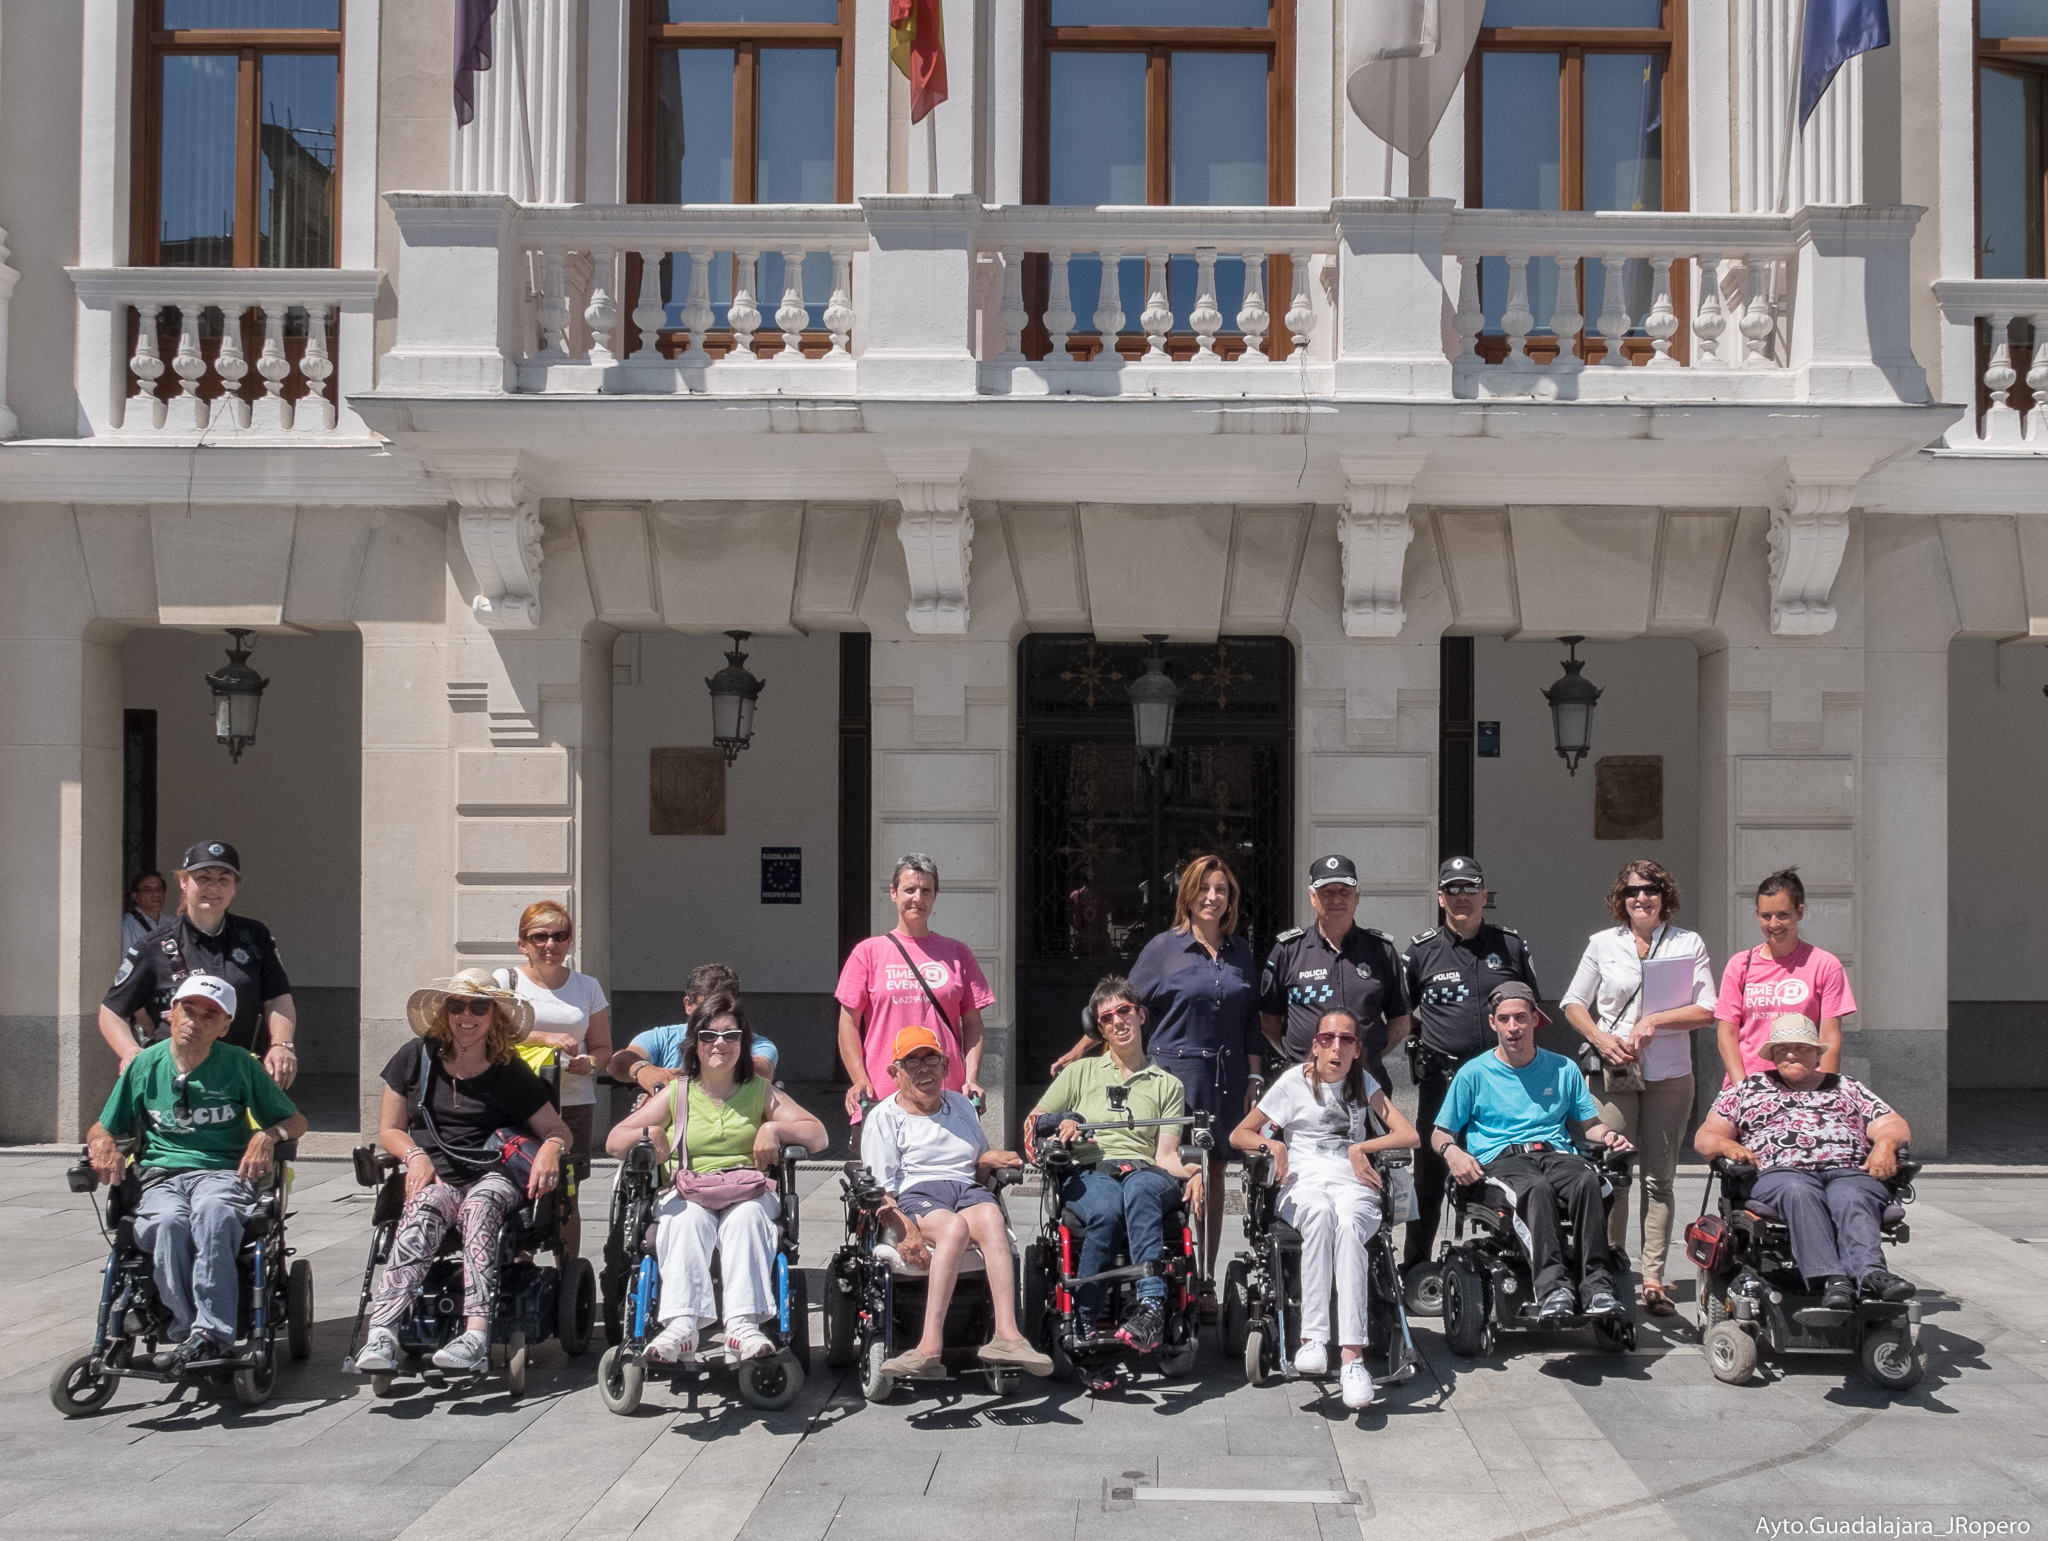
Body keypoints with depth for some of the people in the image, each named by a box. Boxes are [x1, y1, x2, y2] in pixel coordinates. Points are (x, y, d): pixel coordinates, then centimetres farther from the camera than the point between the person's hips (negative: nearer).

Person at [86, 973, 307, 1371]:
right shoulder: (145, 1065, 10)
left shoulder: (239, 1064, 7)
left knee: (212, 1212, -39)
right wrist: (102, 1144, -5)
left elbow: (296, 1121, 13)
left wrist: (268, 1135, -10)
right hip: (162, 1176, 1)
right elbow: (102, 1129, 21)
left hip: (224, 1172, -1)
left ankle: (209, 1333, -43)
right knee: (170, 1222, -37)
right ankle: (188, 1331, -34)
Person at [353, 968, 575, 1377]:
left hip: (491, 1176, 0)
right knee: (425, 1207, -36)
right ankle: (381, 1333, -51)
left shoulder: (511, 1074, 13)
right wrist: (415, 1155, -5)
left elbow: (557, 1129, 15)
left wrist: (551, 1148, -10)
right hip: (433, 1175, 0)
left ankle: (476, 1333, -52)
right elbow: (389, 1130, 17)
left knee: (481, 1203, -37)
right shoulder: (416, 1059, 13)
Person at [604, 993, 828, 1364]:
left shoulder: (761, 1092, 17)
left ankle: (743, 1324, -47)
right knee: (687, 1219, -35)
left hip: (749, 1193, 0)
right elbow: (614, 1141, 11)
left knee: (746, 1217, -35)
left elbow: (818, 1136, 9)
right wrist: (648, 1134, -10)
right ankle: (681, 1326, -48)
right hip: (688, 1193, 0)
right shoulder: (676, 1093, 16)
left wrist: (776, 1128, -9)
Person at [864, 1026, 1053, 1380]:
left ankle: (1006, 1334, -48)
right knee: (954, 1226, -39)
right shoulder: (884, 1117, 12)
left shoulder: (961, 1106, 28)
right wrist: (906, 1231, -18)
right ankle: (932, 1348, -48)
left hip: (969, 1191, 3)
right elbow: (880, 1191, 1)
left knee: (990, 1217, -35)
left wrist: (987, 1161, 7)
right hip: (915, 1195, -3)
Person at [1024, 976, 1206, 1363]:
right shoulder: (1081, 1072, 24)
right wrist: (1061, 1125, -4)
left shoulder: (1167, 1084, 23)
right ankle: (1083, 1325, -35)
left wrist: (1191, 1173, -12)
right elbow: (1032, 1123, 19)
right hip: (1086, 1174, 0)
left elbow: (1166, 1155, 11)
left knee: (1139, 1188, -40)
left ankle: (1150, 1306, -52)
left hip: (1145, 1174, 0)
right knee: (1107, 1208, -38)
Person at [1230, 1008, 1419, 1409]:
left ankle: (1352, 1354, -47)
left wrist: (1360, 1148, -2)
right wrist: (1273, 1145, -5)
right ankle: (1313, 1337, -43)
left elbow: (1409, 1136, 10)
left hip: (1352, 1184, 1)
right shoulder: (1294, 1082, 12)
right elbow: (1239, 1135, 15)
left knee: (1348, 1223, -38)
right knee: (1320, 1212, -40)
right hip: (1303, 1182, -1)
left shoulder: (1364, 1084, 18)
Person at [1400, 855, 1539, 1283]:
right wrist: (1422, 1039, 3)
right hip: (1440, 1078, -1)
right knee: (1430, 1176, 5)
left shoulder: (1511, 945, 8)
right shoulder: (1421, 949, 4)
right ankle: (1414, 1269, 16)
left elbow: (1531, 1007, 17)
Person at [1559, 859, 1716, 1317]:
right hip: (1612, 1074, 0)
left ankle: (1653, 1280, 4)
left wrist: (1653, 1022, -12)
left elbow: (1706, 1011, 0)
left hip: (1669, 1076, 0)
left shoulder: (1688, 944, 7)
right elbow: (1574, 1005, 11)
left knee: (1658, 1178, 2)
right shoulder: (1602, 943, 9)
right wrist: (1601, 1039, -6)